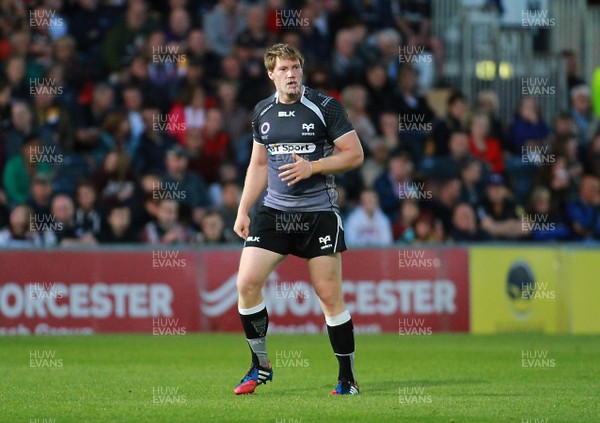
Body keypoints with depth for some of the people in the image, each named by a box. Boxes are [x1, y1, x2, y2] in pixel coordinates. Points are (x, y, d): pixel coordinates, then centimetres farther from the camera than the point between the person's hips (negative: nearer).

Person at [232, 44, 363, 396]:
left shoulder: (325, 107, -6)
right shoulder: (263, 112, 9)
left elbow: (355, 155, -5)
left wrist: (312, 167, -16)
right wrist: (244, 210, 13)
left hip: (319, 213, -4)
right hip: (274, 210, 4)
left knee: (330, 296, -3)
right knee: (247, 283, -8)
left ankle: (348, 379, 8)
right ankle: (260, 366, 8)